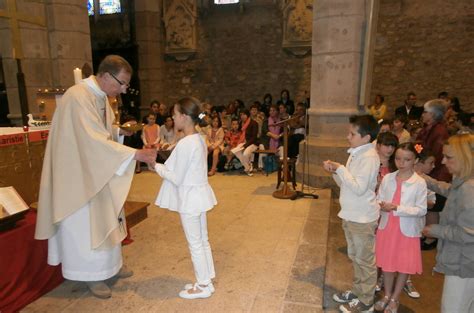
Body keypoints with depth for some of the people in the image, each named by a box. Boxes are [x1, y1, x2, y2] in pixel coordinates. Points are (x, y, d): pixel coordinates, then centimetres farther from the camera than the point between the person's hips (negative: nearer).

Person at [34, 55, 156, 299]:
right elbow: (95, 141, -31)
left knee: (105, 219, 18)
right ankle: (92, 274, 23)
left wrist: (121, 131, -2)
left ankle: (109, 264, 35)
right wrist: (135, 154, -33)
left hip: (98, 171, 9)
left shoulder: (101, 96, 5)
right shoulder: (78, 96, -24)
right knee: (87, 224, 5)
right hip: (80, 173, -9)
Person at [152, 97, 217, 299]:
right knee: (202, 240, 18)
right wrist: (165, 163, 9)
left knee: (195, 244, 6)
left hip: (190, 198, -9)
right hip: (199, 195, 9)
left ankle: (203, 286, 22)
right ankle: (207, 280, 33)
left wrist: (156, 166, -8)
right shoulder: (199, 140, 6)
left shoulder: (184, 144, -23)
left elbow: (177, 178, -19)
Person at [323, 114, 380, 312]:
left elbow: (359, 188, -27)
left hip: (362, 218, -9)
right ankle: (357, 291, 39)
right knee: (355, 257, 22)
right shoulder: (356, 154, 8)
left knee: (364, 260, 7)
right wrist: (334, 172, -4)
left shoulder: (369, 157, -20)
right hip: (350, 215, 9)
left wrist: (340, 169, -21)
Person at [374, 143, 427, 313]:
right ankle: (387, 295, 36)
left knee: (405, 266, 12)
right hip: (387, 226, 3)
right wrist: (381, 206, -19)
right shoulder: (387, 178, -3)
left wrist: (397, 208, -23)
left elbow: (421, 210, -14)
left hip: (407, 230, -2)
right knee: (387, 263, 15)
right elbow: (378, 200, 3)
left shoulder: (419, 183, -12)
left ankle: (395, 299, 32)